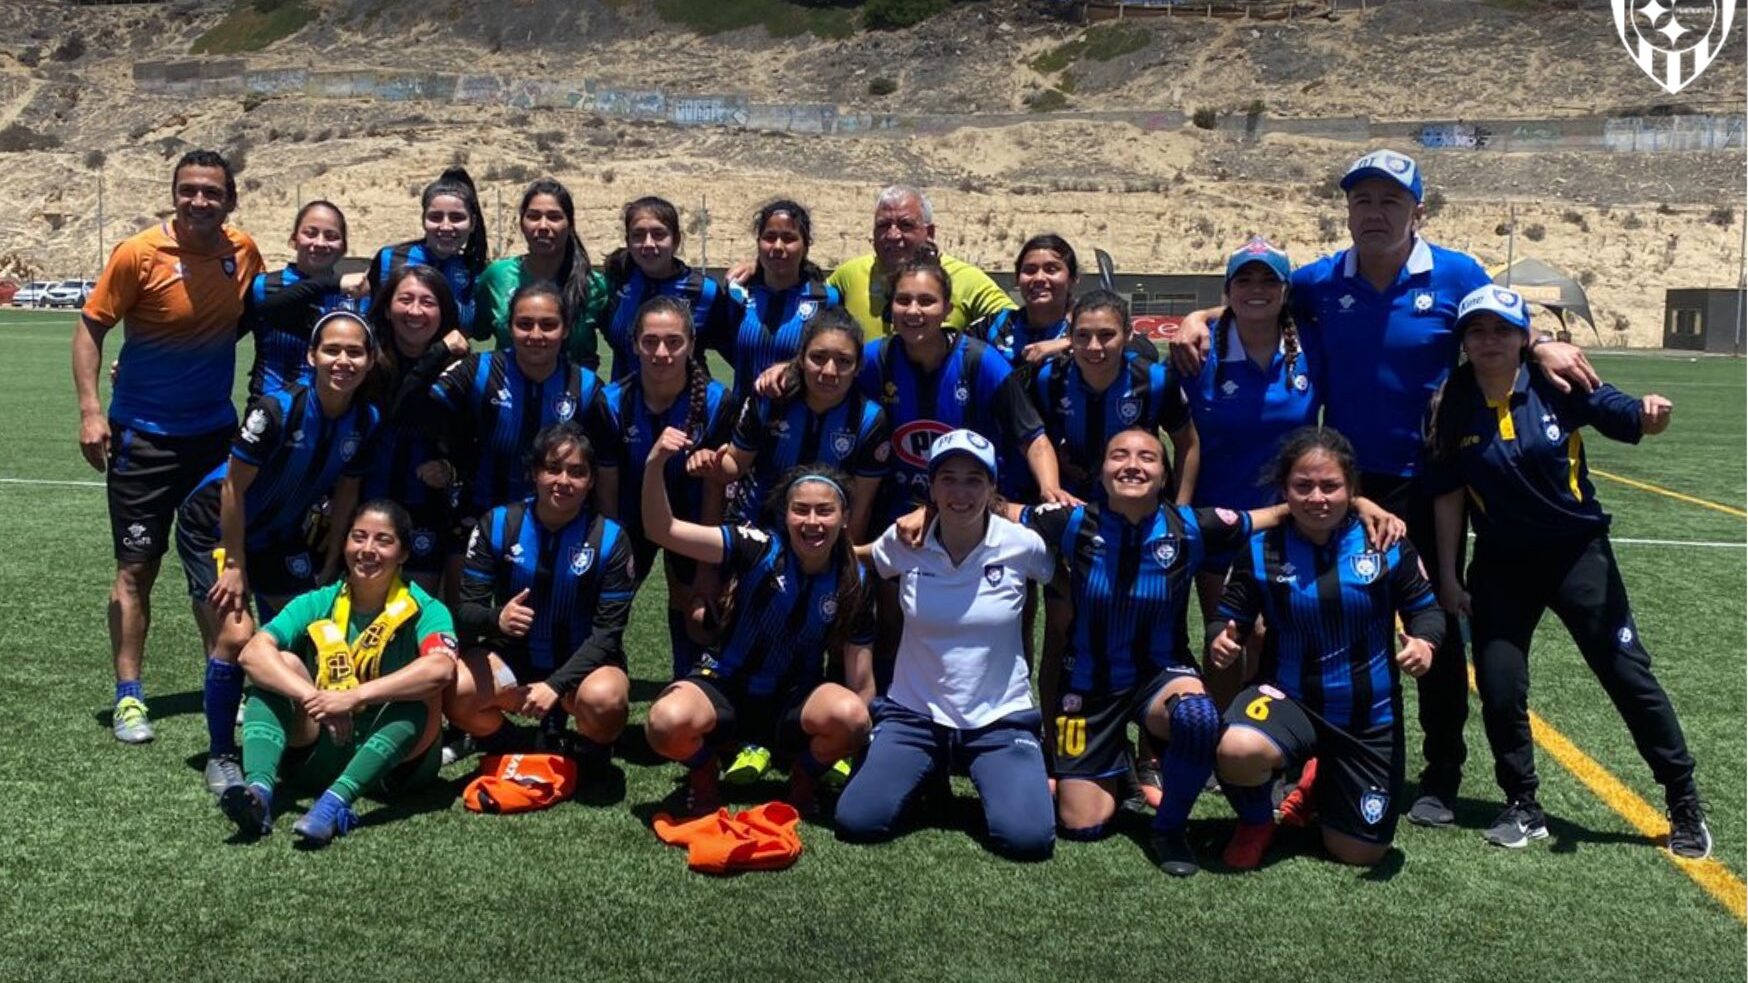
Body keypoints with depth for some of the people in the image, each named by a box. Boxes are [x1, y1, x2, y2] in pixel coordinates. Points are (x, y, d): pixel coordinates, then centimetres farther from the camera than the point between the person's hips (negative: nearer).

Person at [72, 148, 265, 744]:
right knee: (137, 567, -1)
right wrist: (91, 410, -16)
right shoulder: (138, 254, -13)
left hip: (216, 432, 4)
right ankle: (129, 695, 9)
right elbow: (90, 327, -7)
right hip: (143, 434, -4)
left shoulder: (243, 250, -2)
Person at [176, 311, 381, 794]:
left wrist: (328, 570, -2)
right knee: (236, 636, -17)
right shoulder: (276, 409, -29)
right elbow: (234, 487, -21)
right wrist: (235, 566, -16)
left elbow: (345, 495, -2)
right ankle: (220, 757, -1)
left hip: (280, 537, 6)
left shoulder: (366, 420, -13)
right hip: (215, 530, -6)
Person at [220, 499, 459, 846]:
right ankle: (258, 789, -34)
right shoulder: (318, 604, 1)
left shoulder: (423, 611, -8)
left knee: (419, 694, -29)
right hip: (317, 753, 3)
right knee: (282, 664, -14)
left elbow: (441, 669, -30)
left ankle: (336, 801, -43)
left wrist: (355, 696, -37)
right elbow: (253, 653, -16)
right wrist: (313, 697, -32)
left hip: (394, 762, -3)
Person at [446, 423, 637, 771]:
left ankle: (588, 756, 2)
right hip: (513, 657, 2)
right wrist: (496, 619, -33)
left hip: (584, 662, -2)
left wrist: (555, 685, -27)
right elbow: (467, 609, -8)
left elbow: (608, 632, -14)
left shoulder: (610, 538, -12)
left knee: (604, 699, -36)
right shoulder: (497, 524, -7)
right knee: (453, 692, -28)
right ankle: (529, 753, 2)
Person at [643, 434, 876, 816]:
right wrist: (655, 466, -39)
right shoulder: (758, 548, -14)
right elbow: (662, 532, -24)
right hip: (724, 687, -1)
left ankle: (804, 780, 3)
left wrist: (861, 739, -5)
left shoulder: (853, 583, -7)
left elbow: (861, 682, -1)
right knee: (668, 723, -34)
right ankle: (703, 774, 3)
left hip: (794, 702, 2)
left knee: (849, 716, -32)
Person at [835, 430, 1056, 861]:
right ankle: (927, 775, 14)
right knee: (856, 823, -18)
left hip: (999, 718, -1)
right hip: (914, 713, 1)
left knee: (1028, 838, -23)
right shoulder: (903, 542, -5)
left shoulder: (1022, 544, -8)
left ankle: (988, 782, 12)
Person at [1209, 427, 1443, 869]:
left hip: (1369, 712, 2)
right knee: (1236, 751, -38)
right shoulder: (1261, 549, -10)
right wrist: (1220, 640, -26)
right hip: (1288, 697, -1)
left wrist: (1424, 643, -23)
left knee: (1360, 853, 8)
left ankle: (1322, 785, 44)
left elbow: (1424, 608, 0)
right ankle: (1255, 821, 1)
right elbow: (1229, 616, -2)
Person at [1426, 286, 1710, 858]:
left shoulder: (1556, 385, -12)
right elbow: (1448, 494, -4)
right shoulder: (1453, 405, -9)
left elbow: (1628, 422, -8)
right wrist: (1447, 575, -1)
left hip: (1578, 552, -1)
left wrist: (1650, 414, -32)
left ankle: (1685, 806, 18)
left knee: (1628, 675, 2)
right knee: (1499, 689, -1)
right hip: (1501, 564, 1)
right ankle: (1523, 810, 19)